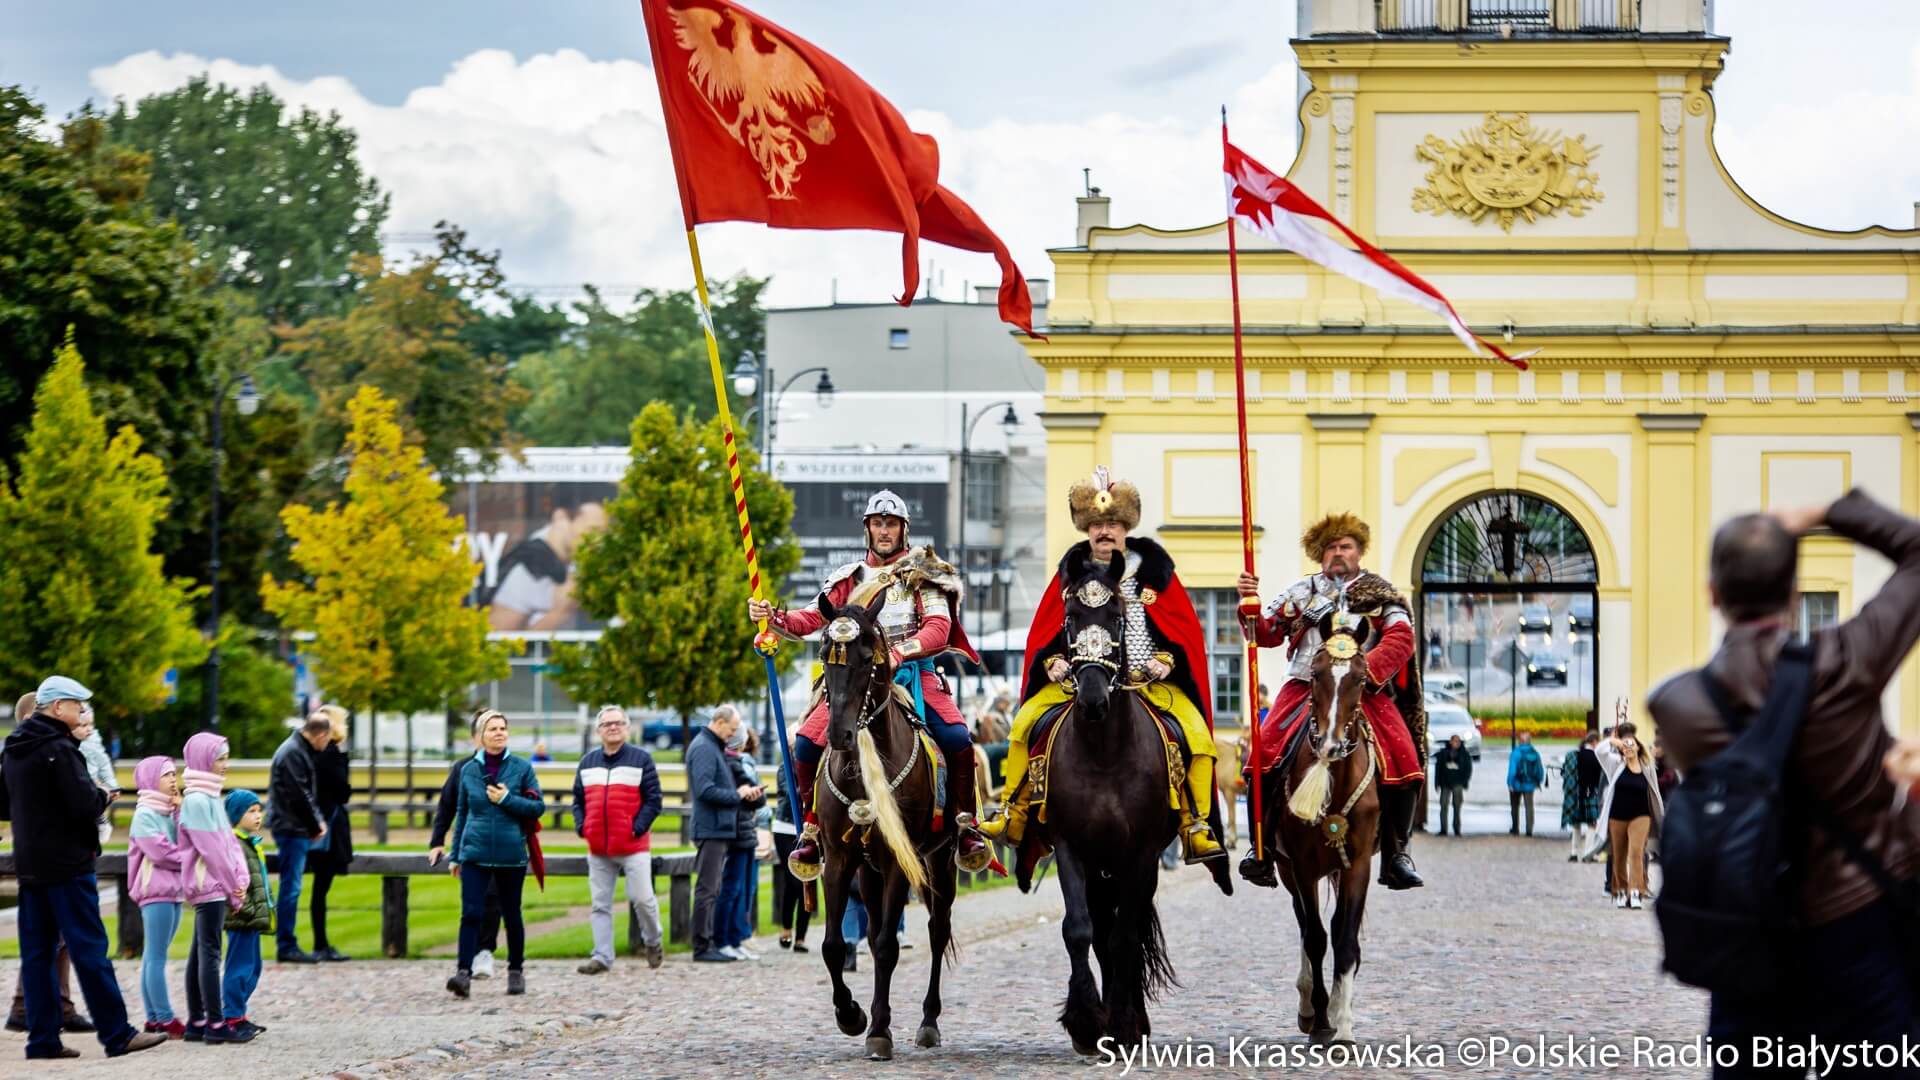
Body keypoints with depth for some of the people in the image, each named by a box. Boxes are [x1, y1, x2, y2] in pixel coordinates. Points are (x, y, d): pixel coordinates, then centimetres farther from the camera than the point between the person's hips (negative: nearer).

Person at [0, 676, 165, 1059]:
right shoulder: (59, 750, -15)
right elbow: (85, 805, -20)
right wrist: (103, 798, -1)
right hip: (67, 864, -8)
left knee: (37, 952, 7)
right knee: (90, 949, -5)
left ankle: (43, 1038, 6)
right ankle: (117, 1034, -3)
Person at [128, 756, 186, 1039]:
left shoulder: (171, 812, 14)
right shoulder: (145, 815, -9)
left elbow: (185, 844, 4)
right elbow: (159, 852, -15)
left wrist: (179, 811, 0)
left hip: (174, 889, 8)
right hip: (155, 890, -8)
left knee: (153, 956, 10)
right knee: (157, 956, -7)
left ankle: (153, 1017, 11)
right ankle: (164, 1018, -9)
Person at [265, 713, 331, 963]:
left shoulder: (299, 750, 16)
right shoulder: (292, 753, -16)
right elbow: (300, 795, -18)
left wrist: (318, 820, 7)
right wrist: (317, 824, -8)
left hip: (294, 829, 10)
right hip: (292, 829, -10)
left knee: (291, 888, 13)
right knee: (291, 888, -7)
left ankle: (288, 944, 18)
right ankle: (287, 946, -5)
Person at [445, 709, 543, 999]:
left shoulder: (522, 768, 1)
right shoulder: (468, 770, 7)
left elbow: (537, 807, 0)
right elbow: (461, 813, 14)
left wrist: (507, 799, -14)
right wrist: (455, 855, 14)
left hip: (511, 854, 0)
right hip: (475, 853, 0)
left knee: (511, 915, 10)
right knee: (471, 913, -12)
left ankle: (516, 971, 24)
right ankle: (464, 972, -19)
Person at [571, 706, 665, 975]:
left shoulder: (641, 759, 1)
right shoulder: (588, 761, 14)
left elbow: (652, 799, -3)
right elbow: (578, 799, 17)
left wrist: (638, 828, -14)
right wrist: (581, 827, 0)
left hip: (633, 846, -4)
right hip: (597, 849, 4)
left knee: (641, 898, -4)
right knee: (600, 904, 3)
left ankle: (653, 943, 20)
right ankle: (602, 957, 6)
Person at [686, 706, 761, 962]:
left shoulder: (714, 747, 19)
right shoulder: (703, 748, -13)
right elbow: (705, 790, -23)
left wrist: (745, 792, 7)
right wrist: (737, 795, -12)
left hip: (720, 829, 10)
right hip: (711, 828, -10)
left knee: (712, 889, 13)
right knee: (706, 889, -7)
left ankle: (710, 943, 17)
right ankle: (702, 947, -5)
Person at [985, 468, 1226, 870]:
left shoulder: (1154, 571, 3)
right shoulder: (1072, 572, 8)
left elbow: (1187, 632, 3)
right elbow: (1043, 634, 11)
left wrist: (1165, 660, -14)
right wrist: (1054, 662, -7)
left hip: (1150, 682, -2)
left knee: (1196, 733, -23)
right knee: (1025, 722, -16)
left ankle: (1197, 828, -15)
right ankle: (1013, 815, -5)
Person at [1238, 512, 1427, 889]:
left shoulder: (1381, 596, 11)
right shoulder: (1302, 593, 16)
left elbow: (1400, 639, -3)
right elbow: (1267, 633, 9)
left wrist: (1367, 668, -20)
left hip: (1365, 693, 0)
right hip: (1304, 689, 0)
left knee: (1403, 759, -20)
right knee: (1267, 752, -23)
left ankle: (1396, 855, -9)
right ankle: (1261, 848, -15)